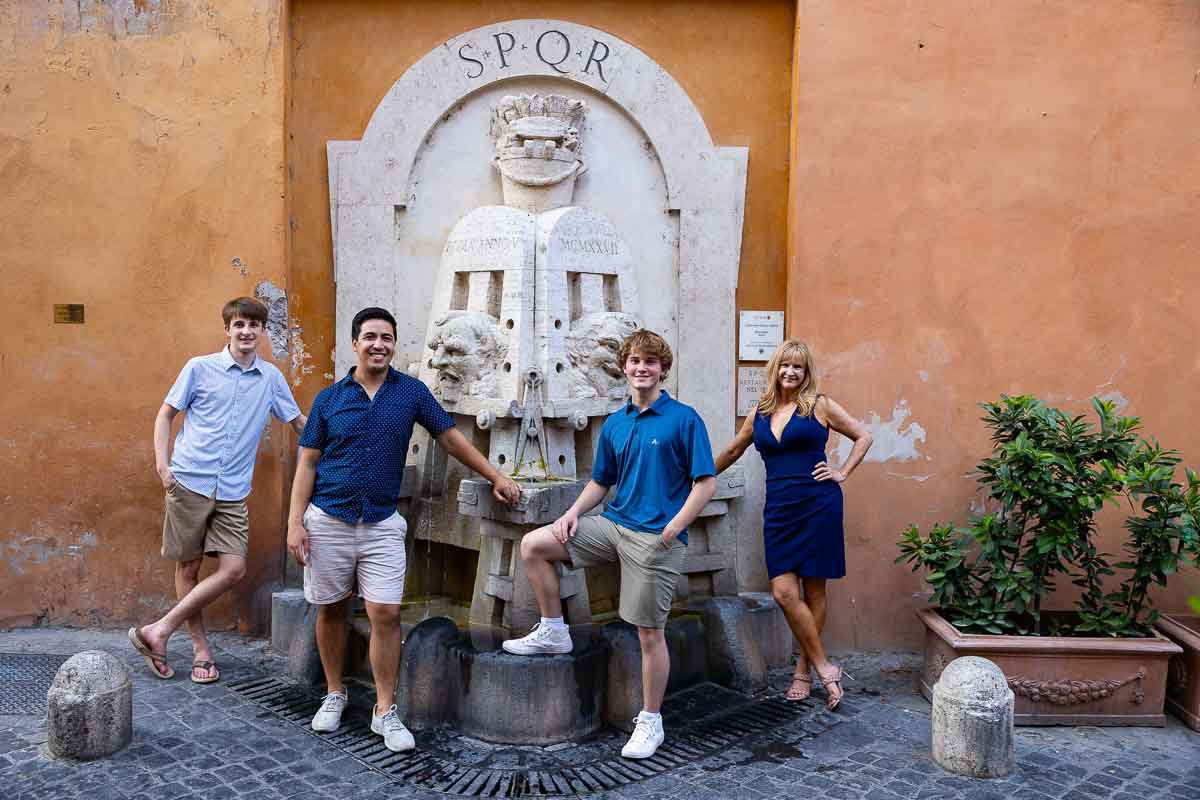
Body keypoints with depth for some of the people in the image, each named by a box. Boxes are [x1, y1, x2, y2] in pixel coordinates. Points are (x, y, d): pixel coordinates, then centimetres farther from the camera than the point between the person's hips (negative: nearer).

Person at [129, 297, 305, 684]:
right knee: (188, 566, 4)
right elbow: (165, 414, 7)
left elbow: (299, 422, 19)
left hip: (232, 491, 3)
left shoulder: (271, 376, 9)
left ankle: (160, 630, 3)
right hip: (189, 481, -2)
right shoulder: (200, 368, 1)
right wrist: (162, 462, -5)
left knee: (233, 569, -7)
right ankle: (201, 647, 18)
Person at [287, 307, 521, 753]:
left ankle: (385, 712, 6)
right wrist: (295, 523, -5)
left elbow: (449, 437, 9)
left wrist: (495, 477, 7)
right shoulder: (329, 398, 2)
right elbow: (308, 463, 3)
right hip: (328, 521, 1)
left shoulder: (411, 392, 2)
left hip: (382, 524, 0)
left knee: (386, 614, -6)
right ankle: (335, 695, 29)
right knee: (331, 611, 10)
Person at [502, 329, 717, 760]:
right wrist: (574, 512, 2)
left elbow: (705, 482, -10)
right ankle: (553, 631, 15)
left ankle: (650, 721, 17)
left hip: (656, 537, -6)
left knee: (649, 632, 0)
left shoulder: (684, 419, -8)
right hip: (613, 524, 6)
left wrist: (671, 530, -16)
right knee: (533, 545, 0)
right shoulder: (614, 424, 10)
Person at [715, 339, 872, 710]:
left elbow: (863, 436, 10)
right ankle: (825, 668, 5)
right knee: (784, 592, -7)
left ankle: (803, 671, 16)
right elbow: (732, 451, 26)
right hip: (779, 510, 3)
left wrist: (842, 472, 0)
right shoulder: (760, 413, 13)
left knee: (813, 591, 3)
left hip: (817, 506, -3)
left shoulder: (819, 405, 2)